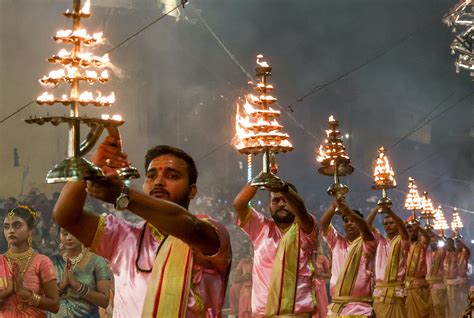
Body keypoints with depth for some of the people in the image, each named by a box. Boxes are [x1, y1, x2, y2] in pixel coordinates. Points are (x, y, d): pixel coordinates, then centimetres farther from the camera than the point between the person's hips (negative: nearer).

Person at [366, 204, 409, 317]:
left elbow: (402, 227, -16)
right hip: (379, 291, 4)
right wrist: (376, 208, -10)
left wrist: (389, 211, -34)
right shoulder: (380, 241, 15)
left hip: (396, 291, -4)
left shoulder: (402, 241, 4)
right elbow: (367, 225, 5)